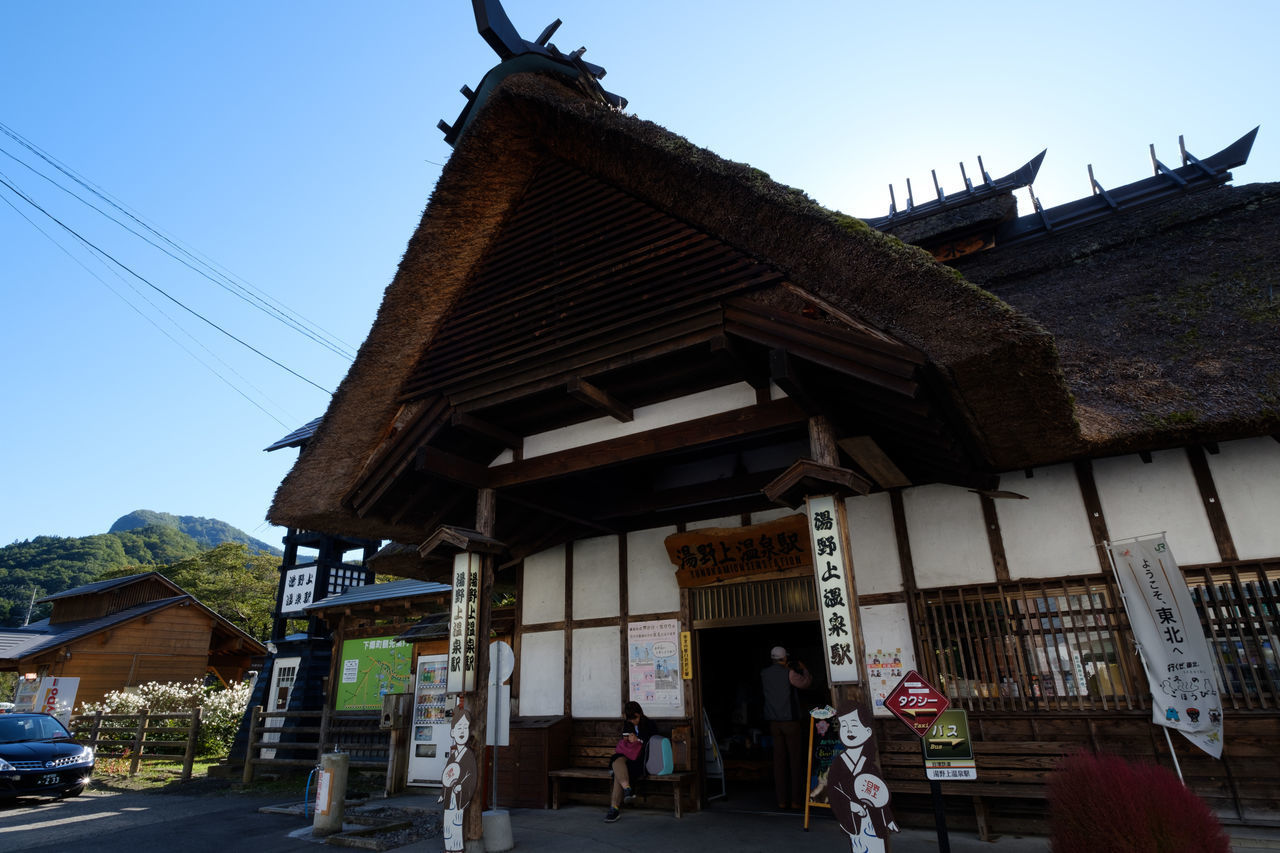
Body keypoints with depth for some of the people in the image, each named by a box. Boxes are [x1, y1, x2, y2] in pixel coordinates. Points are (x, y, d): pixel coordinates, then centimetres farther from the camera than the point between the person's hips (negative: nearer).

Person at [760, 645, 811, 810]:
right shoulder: (789, 673, -10)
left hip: (774, 722, 4)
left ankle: (782, 800, 8)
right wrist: (803, 669, 18)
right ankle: (796, 800, 5)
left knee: (779, 760, 7)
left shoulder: (764, 673, 4)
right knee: (795, 760, 4)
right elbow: (806, 682, -1)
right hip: (791, 720, -4)